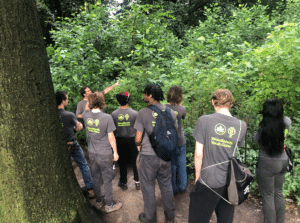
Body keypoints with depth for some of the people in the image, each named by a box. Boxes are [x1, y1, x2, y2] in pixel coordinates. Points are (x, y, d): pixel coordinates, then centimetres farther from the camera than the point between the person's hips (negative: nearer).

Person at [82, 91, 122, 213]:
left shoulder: (86, 115, -9)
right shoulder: (107, 117, -21)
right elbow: (111, 137, -14)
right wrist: (115, 152, -4)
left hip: (92, 153, 5)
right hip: (105, 154, -5)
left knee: (95, 178, 20)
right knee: (107, 180, 10)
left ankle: (98, 201, 37)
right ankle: (109, 205, 25)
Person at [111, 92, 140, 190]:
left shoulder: (114, 114, -10)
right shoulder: (134, 113, -14)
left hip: (120, 140, 1)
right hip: (132, 140, -1)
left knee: (122, 162, 14)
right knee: (135, 161, 13)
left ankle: (123, 183, 27)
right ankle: (137, 182, 23)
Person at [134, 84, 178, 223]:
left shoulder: (143, 113, -15)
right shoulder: (170, 112, -2)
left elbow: (138, 138, -13)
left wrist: (138, 146, 8)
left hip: (148, 157, -4)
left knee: (148, 187, 15)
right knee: (166, 185, 20)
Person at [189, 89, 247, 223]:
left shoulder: (204, 121, -14)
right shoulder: (241, 126, -4)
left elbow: (198, 154, -11)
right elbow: (234, 151, 6)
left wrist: (197, 176, 1)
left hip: (208, 181, -3)